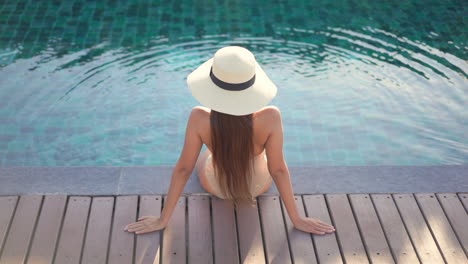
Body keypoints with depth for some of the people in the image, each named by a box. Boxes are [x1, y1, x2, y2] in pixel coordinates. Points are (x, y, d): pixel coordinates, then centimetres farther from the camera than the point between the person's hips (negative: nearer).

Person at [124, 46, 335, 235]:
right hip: (259, 185, 0)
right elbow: (278, 169, -27)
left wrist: (162, 220, -13)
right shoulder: (270, 118, -37)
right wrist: (297, 219, -13)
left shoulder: (199, 118, -36)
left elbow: (183, 168, -27)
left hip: (214, 185, 0)